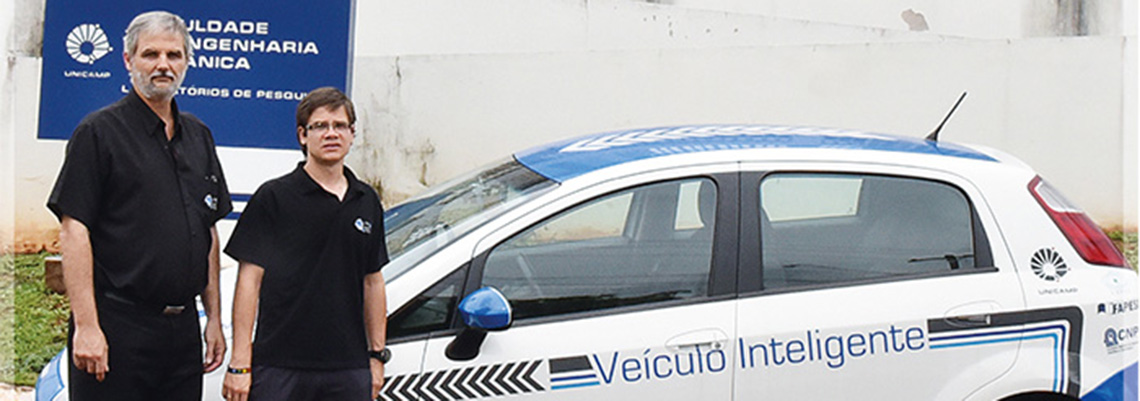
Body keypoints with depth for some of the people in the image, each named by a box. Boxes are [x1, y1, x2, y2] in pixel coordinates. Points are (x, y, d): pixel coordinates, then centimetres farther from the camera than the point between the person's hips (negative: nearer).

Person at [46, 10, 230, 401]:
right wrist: (86, 325, -17)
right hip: (118, 325, -6)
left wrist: (214, 317, 15)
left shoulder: (198, 136, 15)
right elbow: (73, 230, -10)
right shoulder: (99, 131, -4)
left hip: (182, 325, 6)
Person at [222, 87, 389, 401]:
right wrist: (240, 363, -10)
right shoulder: (273, 197, -2)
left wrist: (377, 354, 16)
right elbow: (249, 279, -5)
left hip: (349, 367, 4)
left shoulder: (367, 202, 13)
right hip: (280, 367, -4)